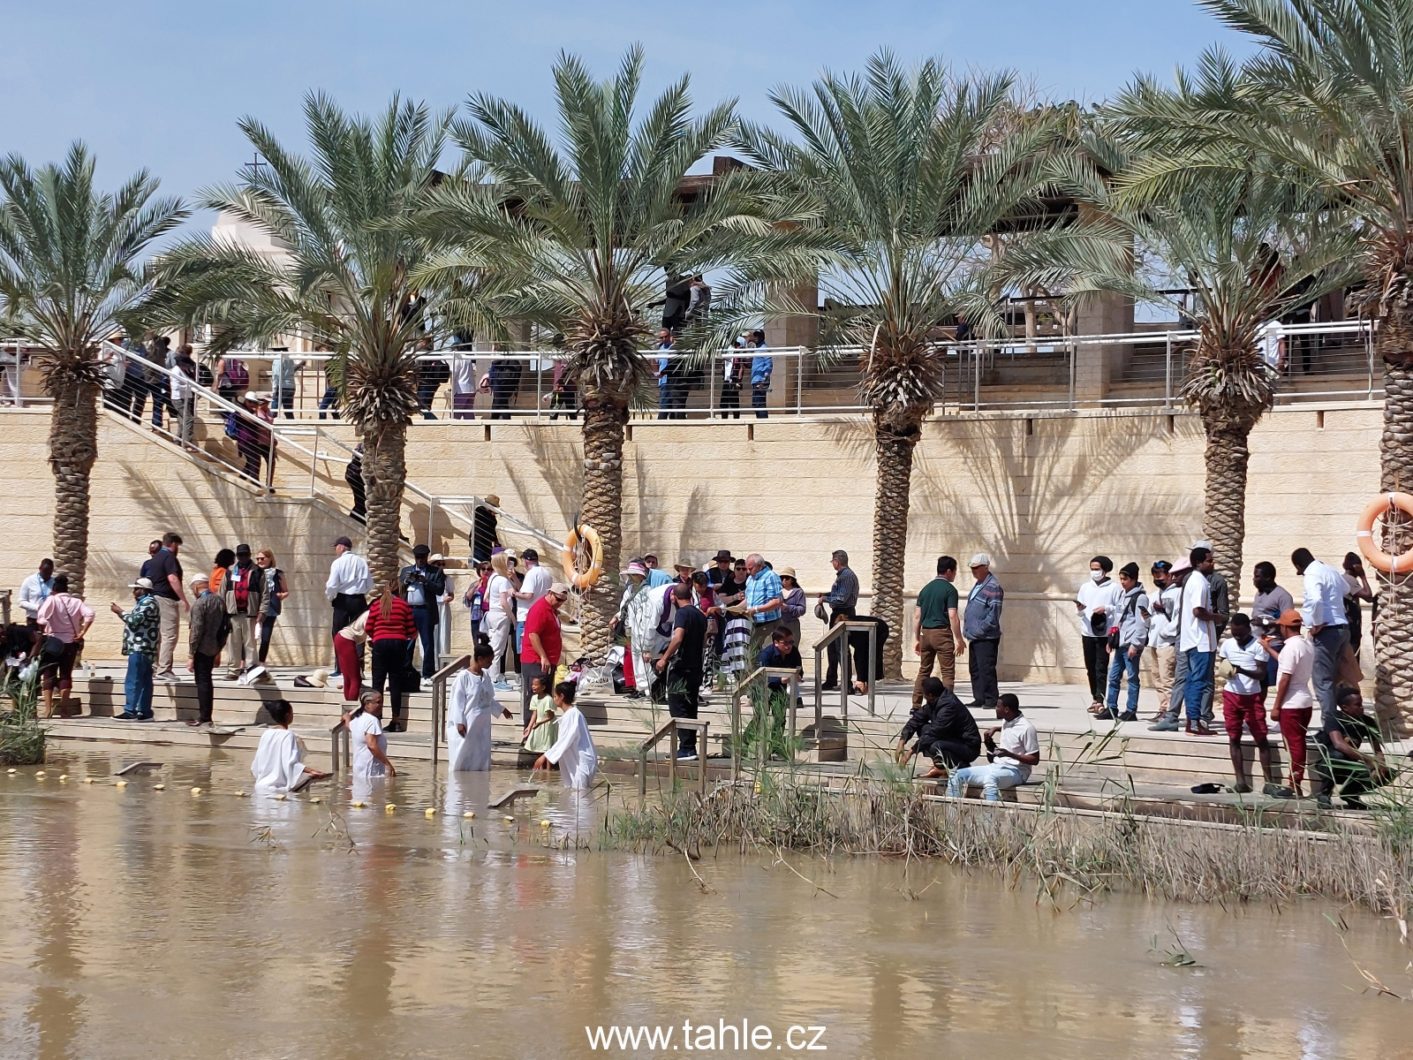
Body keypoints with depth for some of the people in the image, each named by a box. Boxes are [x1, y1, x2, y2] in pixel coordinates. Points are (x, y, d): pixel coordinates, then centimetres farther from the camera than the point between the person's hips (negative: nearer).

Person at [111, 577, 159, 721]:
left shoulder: (148, 603, -12)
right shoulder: (145, 602, 21)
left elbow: (134, 620, -19)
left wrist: (120, 612, -7)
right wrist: (122, 613, 12)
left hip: (140, 649, -11)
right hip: (143, 649, 11)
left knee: (133, 682, -11)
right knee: (144, 682, 10)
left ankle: (130, 712, -13)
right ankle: (144, 712, 11)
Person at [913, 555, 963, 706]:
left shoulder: (926, 588, 11)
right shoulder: (949, 590, -8)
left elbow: (917, 616, 11)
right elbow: (952, 616, -15)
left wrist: (917, 638, 17)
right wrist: (959, 640, -10)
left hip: (926, 633, 6)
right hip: (942, 633, -6)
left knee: (923, 671, 13)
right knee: (948, 673, -2)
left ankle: (916, 706, 12)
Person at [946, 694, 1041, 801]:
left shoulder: (1026, 728, -15)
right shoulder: (1006, 722, 11)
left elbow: (1035, 760, -15)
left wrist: (1009, 754, -26)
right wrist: (995, 729, 18)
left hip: (1015, 771, -9)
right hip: (997, 767, 9)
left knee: (989, 779, -42)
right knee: (957, 775, -2)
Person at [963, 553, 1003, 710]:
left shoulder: (993, 587, -13)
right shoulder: (977, 585, 18)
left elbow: (994, 614, -18)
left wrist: (980, 630, -18)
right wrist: (968, 630, 15)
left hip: (987, 637, -10)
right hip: (975, 637, 10)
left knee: (986, 669, -9)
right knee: (975, 669, 12)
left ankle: (991, 700, -5)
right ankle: (979, 699, 18)